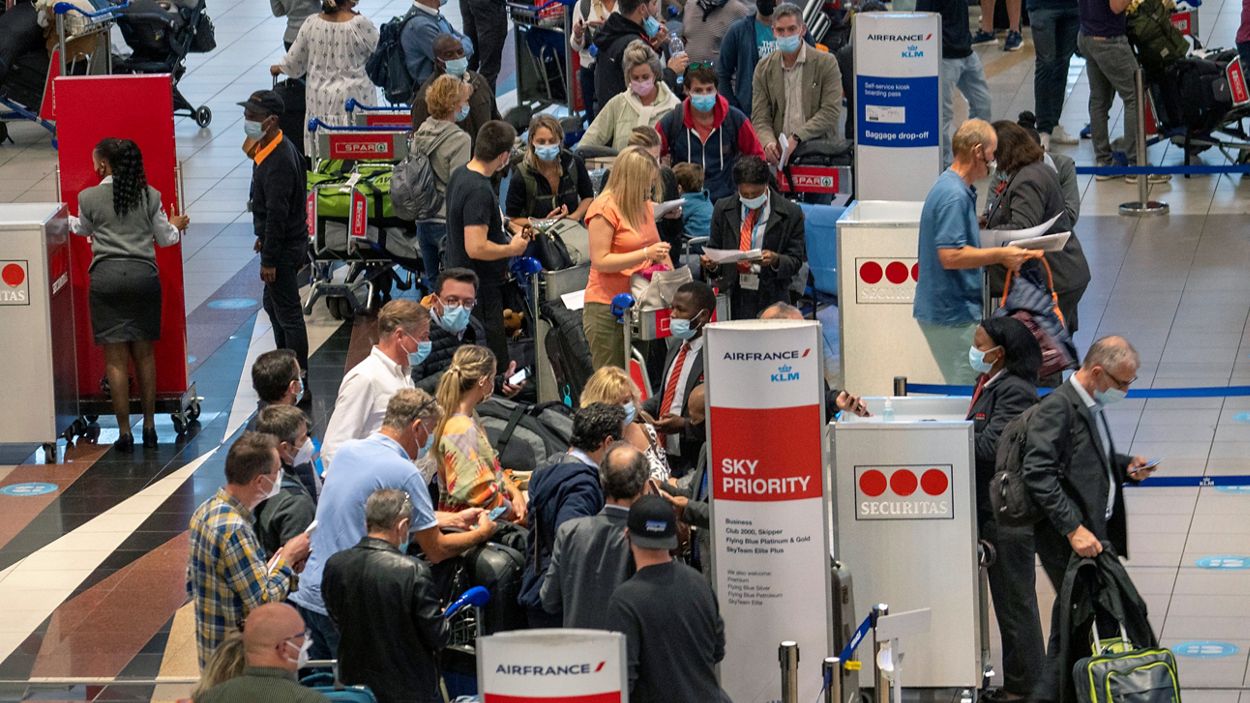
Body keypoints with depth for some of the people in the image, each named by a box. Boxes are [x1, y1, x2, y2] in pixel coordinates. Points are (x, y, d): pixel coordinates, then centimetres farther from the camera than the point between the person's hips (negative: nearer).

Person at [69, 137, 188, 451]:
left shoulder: (89, 198, -2)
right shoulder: (149, 196, 2)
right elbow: (166, 239, 11)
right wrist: (176, 225, 35)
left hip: (107, 277, -2)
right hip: (144, 275, 2)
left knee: (116, 358, 1)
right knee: (144, 354, 13)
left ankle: (124, 432, 1)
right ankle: (149, 426, 17)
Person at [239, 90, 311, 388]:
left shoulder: (278, 161, -26)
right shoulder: (267, 149, 6)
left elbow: (277, 213, -25)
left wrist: (269, 260, -22)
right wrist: (264, 239, 24)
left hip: (285, 248, -11)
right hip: (291, 241, 11)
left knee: (288, 314, -3)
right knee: (273, 305, 23)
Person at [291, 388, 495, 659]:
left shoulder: (348, 451, 10)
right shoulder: (405, 473, -14)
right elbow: (436, 551, -8)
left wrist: (454, 519, 28)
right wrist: (482, 533, 11)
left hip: (309, 594, 8)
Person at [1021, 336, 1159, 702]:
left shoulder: (1091, 406, 14)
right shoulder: (1057, 408, -15)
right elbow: (1038, 472, -24)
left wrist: (1126, 466, 10)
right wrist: (1074, 528, -27)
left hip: (1095, 531, 10)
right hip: (1066, 539, -10)